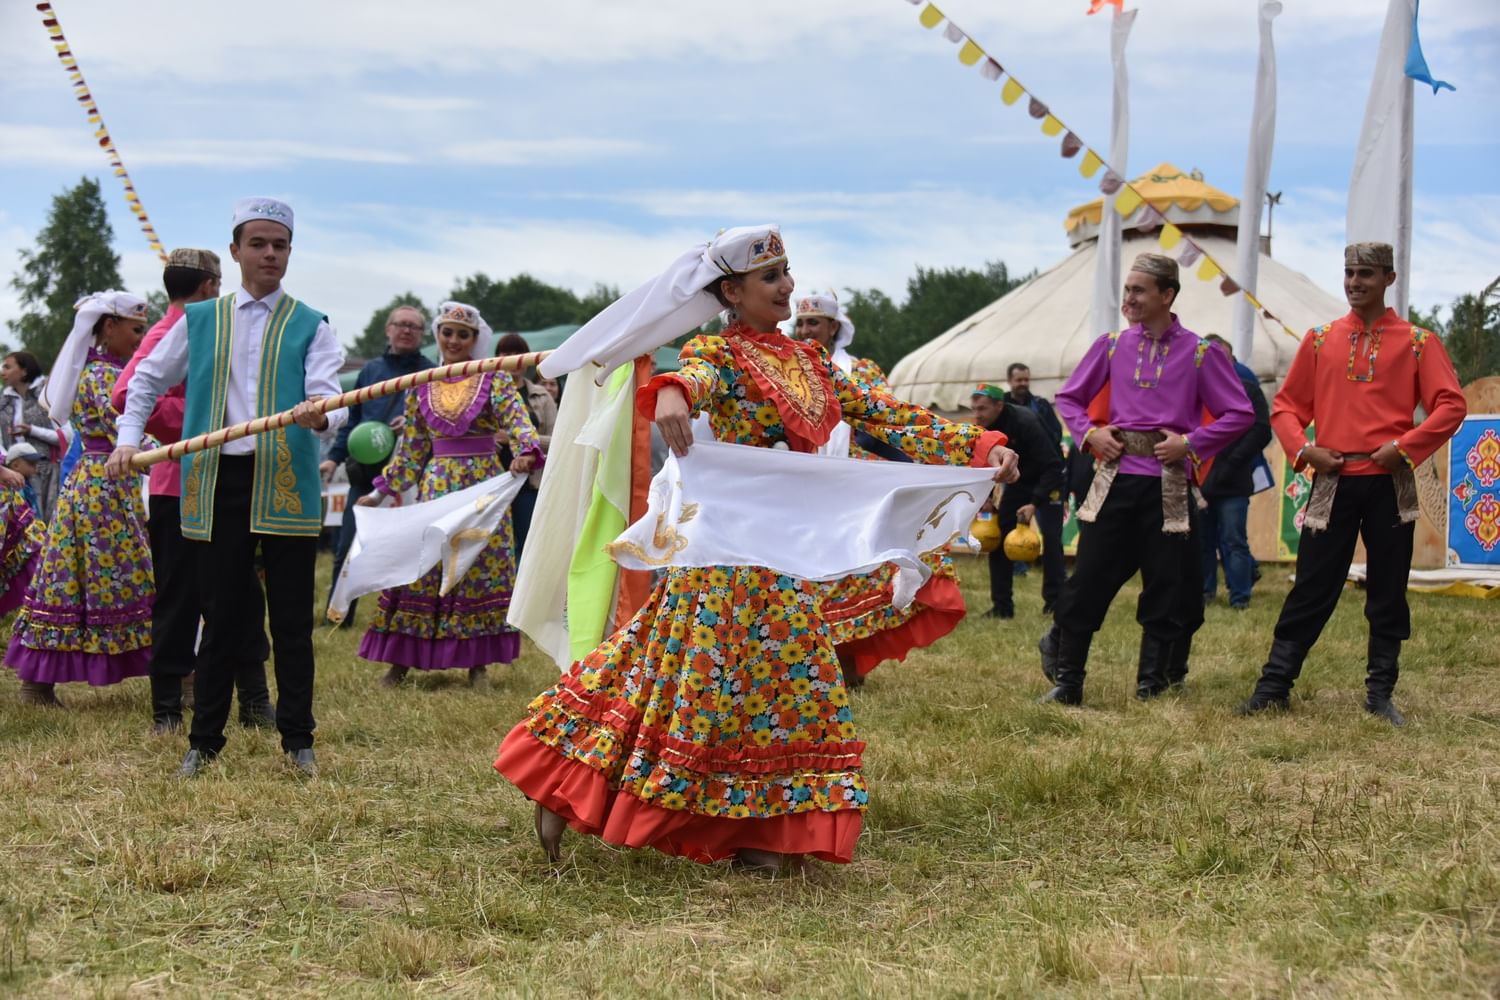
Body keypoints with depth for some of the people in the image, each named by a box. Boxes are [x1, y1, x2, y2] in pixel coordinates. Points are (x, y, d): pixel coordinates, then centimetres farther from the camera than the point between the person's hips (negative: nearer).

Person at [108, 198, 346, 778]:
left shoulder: (310, 326, 6)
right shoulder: (199, 321, 12)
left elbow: (330, 402, -8)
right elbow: (147, 381, 20)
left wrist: (318, 415, -31)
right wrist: (128, 439, 6)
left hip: (286, 483, -1)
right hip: (216, 480, 1)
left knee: (291, 616, 2)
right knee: (221, 615, 6)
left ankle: (297, 739, 13)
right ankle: (204, 740, 16)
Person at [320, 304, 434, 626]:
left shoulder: (431, 373, 2)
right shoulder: (371, 370, 14)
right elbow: (352, 419, 19)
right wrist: (334, 457, 10)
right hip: (365, 472, 4)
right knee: (347, 550, 4)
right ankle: (338, 617, 14)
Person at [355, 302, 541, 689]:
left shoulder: (494, 379, 1)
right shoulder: (422, 386, 10)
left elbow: (517, 419, -14)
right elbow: (411, 447, 16)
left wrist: (526, 451, -35)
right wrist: (384, 489, 13)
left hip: (483, 481, -2)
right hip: (436, 482, 2)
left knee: (482, 567, -1)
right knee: (421, 566, -2)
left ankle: (477, 663, 7)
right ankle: (400, 660, 4)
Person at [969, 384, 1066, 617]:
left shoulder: (1025, 423, -32)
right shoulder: (982, 429, -13)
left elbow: (1052, 466, -33)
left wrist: (1035, 503, -38)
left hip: (1047, 481, -6)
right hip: (1017, 482, 6)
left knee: (1051, 538, -13)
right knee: (998, 536, -4)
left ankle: (1055, 603, -4)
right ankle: (1002, 605, 0)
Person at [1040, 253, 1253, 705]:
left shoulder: (1199, 353, -2)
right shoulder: (1112, 346, 6)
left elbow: (1239, 414, -1)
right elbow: (1069, 398, 17)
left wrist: (1190, 442, -9)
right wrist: (1088, 432, 0)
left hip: (1167, 486, -2)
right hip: (1114, 480, 2)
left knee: (1166, 591, 4)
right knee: (1088, 581, 1)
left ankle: (1152, 686, 16)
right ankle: (1065, 681, 11)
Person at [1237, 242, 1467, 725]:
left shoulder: (1418, 342, 2)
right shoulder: (1320, 340, 9)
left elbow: (1451, 405, -4)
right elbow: (1286, 405, 11)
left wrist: (1405, 446, -14)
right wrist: (1302, 449, -5)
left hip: (1390, 485, -1)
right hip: (1333, 482, 1)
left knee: (1388, 593, 5)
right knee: (1311, 589, 1)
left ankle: (1380, 694, 14)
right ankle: (1274, 686, 6)